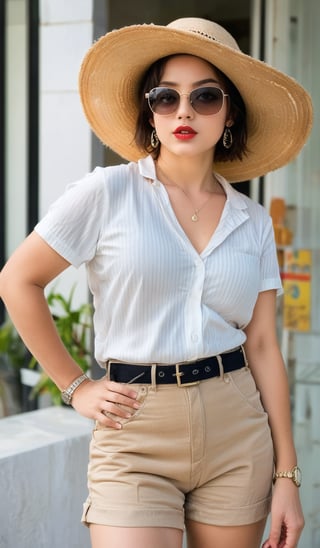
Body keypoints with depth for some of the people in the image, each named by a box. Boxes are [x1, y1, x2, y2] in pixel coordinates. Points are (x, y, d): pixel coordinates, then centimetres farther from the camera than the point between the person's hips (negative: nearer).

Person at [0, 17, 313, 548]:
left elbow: (263, 346, 6)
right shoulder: (108, 194, -5)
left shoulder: (253, 221, 6)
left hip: (238, 430, 4)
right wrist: (75, 386, 1)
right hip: (136, 433, -3)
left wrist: (287, 474, 4)